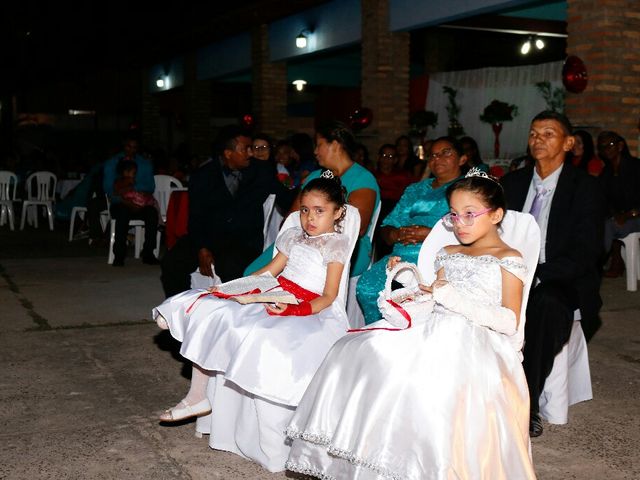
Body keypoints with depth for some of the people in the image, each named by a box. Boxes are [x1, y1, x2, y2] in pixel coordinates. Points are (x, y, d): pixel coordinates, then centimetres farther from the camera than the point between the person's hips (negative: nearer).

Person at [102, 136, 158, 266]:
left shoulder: (145, 164, 13)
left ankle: (148, 253, -23)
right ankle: (119, 254, -30)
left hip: (140, 203, 2)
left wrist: (132, 187, -16)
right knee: (123, 213, -36)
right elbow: (108, 188, -2)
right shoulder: (111, 163, 9)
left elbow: (150, 187, 2)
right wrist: (126, 202, -18)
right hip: (119, 204, -2)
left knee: (152, 212, -30)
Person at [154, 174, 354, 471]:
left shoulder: (336, 243, -2)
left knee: (268, 342, -38)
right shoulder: (294, 236, 19)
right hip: (274, 299, 8)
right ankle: (198, 396, 7)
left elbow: (328, 296, -10)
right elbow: (269, 271, 21)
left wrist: (293, 310, -25)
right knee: (207, 310, 0)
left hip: (310, 311, -8)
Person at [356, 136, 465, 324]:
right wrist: (398, 234, -3)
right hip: (402, 255, 5)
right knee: (366, 286, -21)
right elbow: (386, 229, 22)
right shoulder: (414, 190, 29)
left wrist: (430, 234, -14)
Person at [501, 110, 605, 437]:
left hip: (562, 282, -4)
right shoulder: (513, 182, 13)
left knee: (545, 304, -38)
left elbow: (585, 252, -11)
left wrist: (536, 276, -23)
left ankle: (526, 406, -27)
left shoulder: (585, 187, -2)